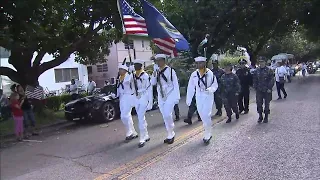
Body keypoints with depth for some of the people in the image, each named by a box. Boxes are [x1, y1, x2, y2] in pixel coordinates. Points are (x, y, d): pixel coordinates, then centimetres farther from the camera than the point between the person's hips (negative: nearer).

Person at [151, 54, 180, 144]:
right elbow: (153, 83, 3)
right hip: (161, 97, 6)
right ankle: (170, 134, 23)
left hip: (170, 95, -6)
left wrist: (177, 97, -10)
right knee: (165, 117, 10)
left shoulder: (170, 71, -10)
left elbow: (176, 84, -8)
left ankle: (170, 134, 6)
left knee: (167, 115, -15)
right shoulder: (156, 71, 5)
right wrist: (154, 75, -15)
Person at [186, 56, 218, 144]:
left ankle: (207, 135, 4)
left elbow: (215, 85, -2)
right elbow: (191, 88, 2)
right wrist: (188, 99, 3)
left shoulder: (210, 73, -11)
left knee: (206, 116, -11)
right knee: (202, 116, 10)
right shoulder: (194, 74, -2)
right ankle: (208, 133, 30)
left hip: (208, 97, -4)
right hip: (199, 98, 4)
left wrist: (210, 89, -23)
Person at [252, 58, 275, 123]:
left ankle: (266, 117, 19)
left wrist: (269, 88, -12)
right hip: (259, 91, 3)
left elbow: (272, 80, -6)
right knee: (259, 104, 2)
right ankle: (260, 116, 17)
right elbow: (255, 80, 10)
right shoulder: (256, 71, 5)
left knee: (267, 104, 7)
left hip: (267, 91, -2)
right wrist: (255, 88, 4)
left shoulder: (269, 70, -5)